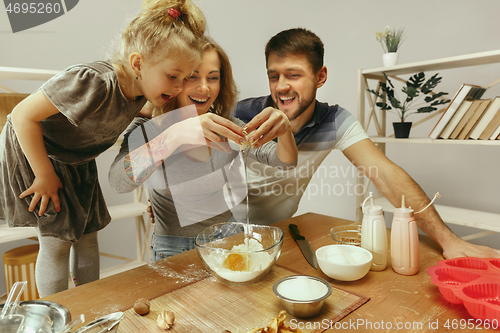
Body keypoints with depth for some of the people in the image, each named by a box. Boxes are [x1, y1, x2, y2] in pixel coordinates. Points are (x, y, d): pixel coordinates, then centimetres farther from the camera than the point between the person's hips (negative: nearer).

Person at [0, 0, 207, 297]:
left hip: (77, 160, 7)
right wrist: (45, 175, -22)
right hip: (31, 153, -6)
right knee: (57, 241, -4)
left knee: (88, 235, 10)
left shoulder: (140, 91, -15)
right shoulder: (92, 83, -39)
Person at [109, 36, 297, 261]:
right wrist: (174, 135, -42)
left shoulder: (224, 127, 0)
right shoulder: (147, 130, -9)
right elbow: (118, 182, -28)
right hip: (175, 250, -2)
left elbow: (285, 161, -7)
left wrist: (284, 128, -29)